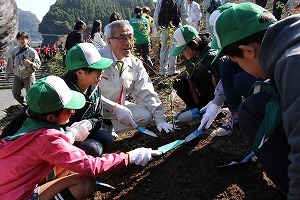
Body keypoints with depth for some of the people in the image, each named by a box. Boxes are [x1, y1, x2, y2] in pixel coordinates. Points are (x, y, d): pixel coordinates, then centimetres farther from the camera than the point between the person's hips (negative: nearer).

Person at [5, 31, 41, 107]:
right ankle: (25, 105, 29)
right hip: (17, 76, 4)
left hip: (29, 76, -4)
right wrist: (7, 74, 12)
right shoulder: (13, 50, 1)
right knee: (15, 93, 6)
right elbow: (10, 63, 10)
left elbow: (38, 64, -6)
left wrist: (31, 63, -25)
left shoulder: (32, 51, -8)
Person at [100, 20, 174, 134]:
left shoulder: (135, 64, -2)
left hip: (118, 107, 6)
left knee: (145, 116, -15)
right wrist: (115, 108, -34)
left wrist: (160, 119, -14)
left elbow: (146, 94, -3)